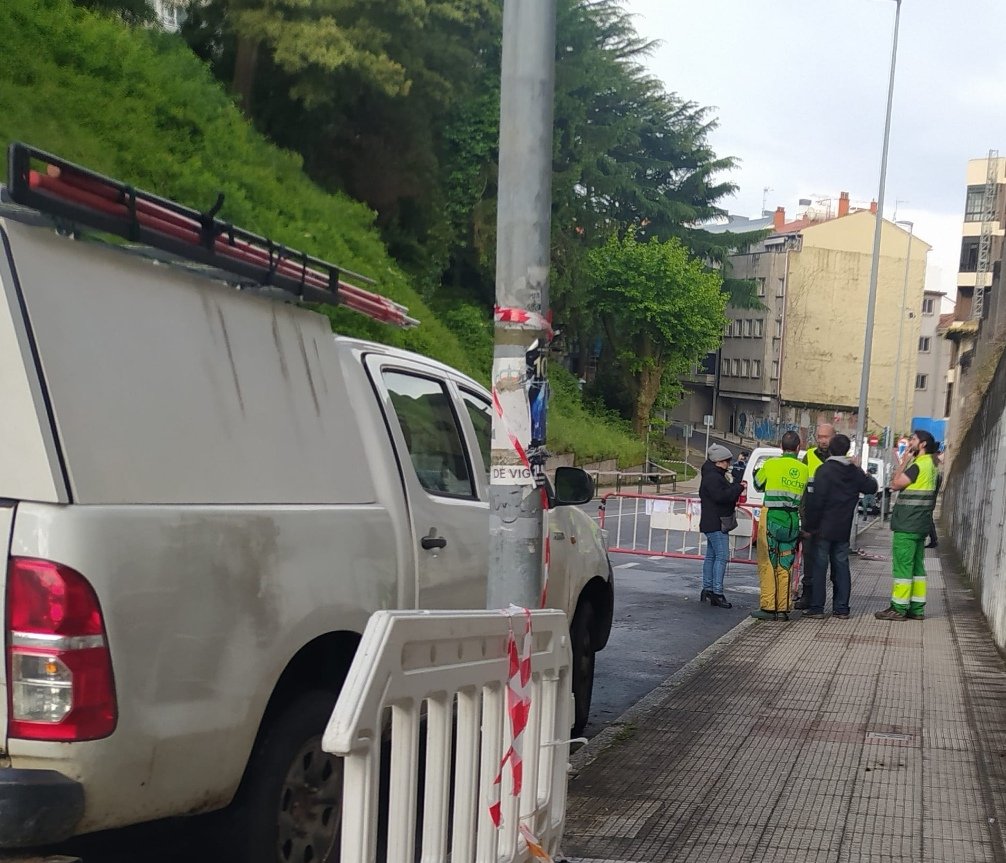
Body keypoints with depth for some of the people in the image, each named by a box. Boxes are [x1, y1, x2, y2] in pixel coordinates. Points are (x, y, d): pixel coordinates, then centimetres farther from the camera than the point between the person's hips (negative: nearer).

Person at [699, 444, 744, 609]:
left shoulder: (715, 476, 20)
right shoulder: (712, 478, -15)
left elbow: (726, 494, 22)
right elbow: (721, 496, -25)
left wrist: (736, 487, 7)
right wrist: (738, 488, -17)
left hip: (714, 524, 11)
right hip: (716, 524, -11)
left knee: (711, 556, 13)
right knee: (722, 556, -13)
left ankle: (707, 589, 19)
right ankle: (717, 593, -15)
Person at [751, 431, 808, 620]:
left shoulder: (771, 464, -5)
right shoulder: (804, 469, 3)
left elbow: (758, 485, 9)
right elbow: (807, 497, 6)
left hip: (771, 518, -3)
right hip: (793, 521, 3)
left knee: (767, 564, 1)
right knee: (784, 566, 10)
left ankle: (768, 607, -2)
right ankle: (783, 608, 11)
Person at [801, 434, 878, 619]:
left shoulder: (824, 470, -12)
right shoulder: (854, 471, 4)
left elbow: (816, 501, -16)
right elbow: (872, 488, 18)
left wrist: (809, 526, -11)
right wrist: (863, 472, 31)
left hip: (824, 527, -5)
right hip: (843, 529, 5)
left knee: (819, 566, 0)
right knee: (841, 566, 10)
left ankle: (816, 607, 0)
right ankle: (841, 608, 12)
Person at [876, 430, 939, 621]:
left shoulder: (919, 464, -16)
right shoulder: (930, 464, 16)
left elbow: (896, 484, -13)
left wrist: (904, 462, -8)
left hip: (907, 524, -10)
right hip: (920, 524, 10)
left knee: (902, 565, -6)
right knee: (916, 566, 11)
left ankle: (898, 608, -3)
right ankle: (917, 609, 15)